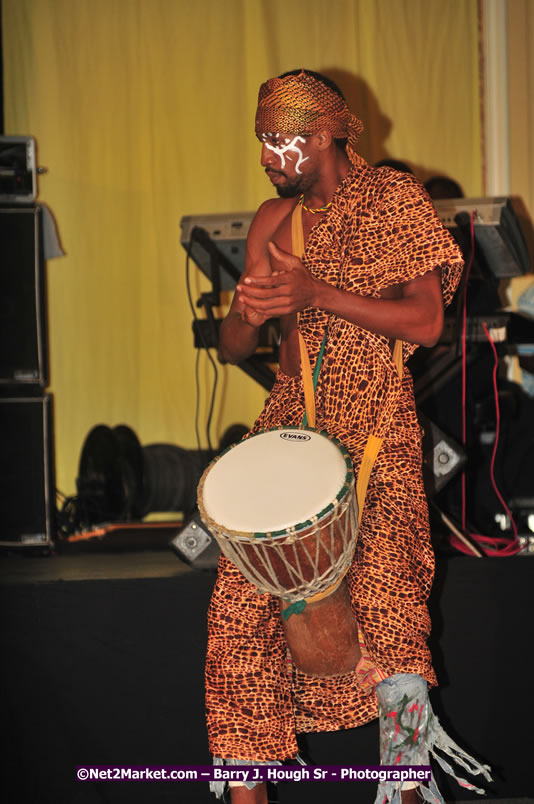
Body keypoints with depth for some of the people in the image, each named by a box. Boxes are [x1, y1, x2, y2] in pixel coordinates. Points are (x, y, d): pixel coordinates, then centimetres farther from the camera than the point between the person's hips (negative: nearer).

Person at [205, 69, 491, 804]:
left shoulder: (394, 200, 1)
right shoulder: (275, 220, 13)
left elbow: (426, 323, -10)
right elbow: (232, 349, 12)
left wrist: (317, 293, -20)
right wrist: (246, 313, -13)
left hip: (376, 427, -4)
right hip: (291, 423, 4)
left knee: (384, 602, -20)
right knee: (241, 603, -9)